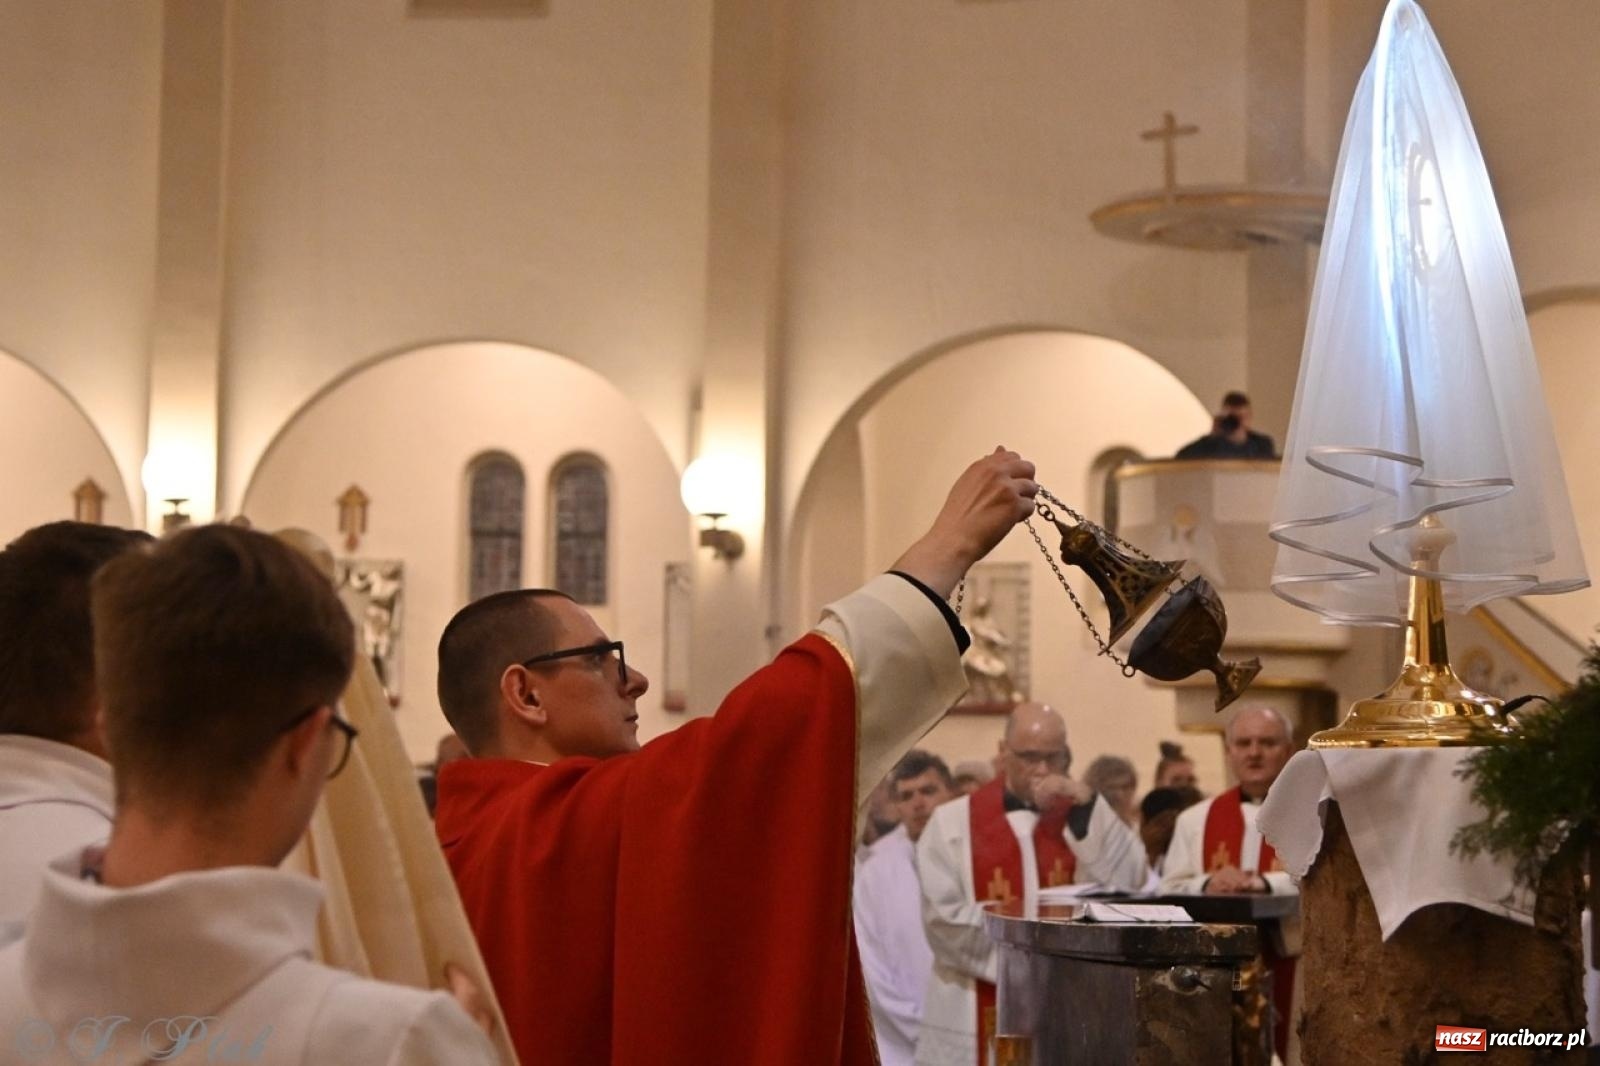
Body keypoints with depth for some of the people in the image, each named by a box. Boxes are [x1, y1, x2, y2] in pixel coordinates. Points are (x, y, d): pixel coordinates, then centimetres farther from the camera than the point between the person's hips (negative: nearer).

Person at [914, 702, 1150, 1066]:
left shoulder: (1085, 817, 10)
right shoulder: (953, 822, 3)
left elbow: (1132, 882, -8)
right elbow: (945, 918, -6)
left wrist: (1086, 805, -12)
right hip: (979, 1019, -1)